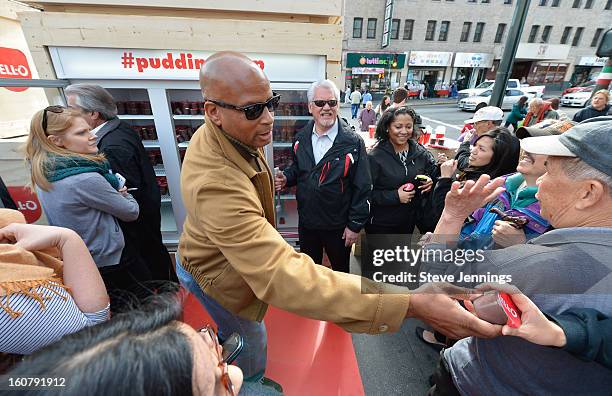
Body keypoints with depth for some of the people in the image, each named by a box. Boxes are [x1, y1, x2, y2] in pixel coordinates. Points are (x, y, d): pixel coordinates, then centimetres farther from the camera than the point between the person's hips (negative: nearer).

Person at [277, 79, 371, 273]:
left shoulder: (353, 142, -15)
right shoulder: (301, 138, -1)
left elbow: (362, 188, -13)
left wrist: (355, 225, -12)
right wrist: (286, 178, -9)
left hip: (338, 226, -4)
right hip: (306, 221, 4)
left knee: (341, 269, 21)